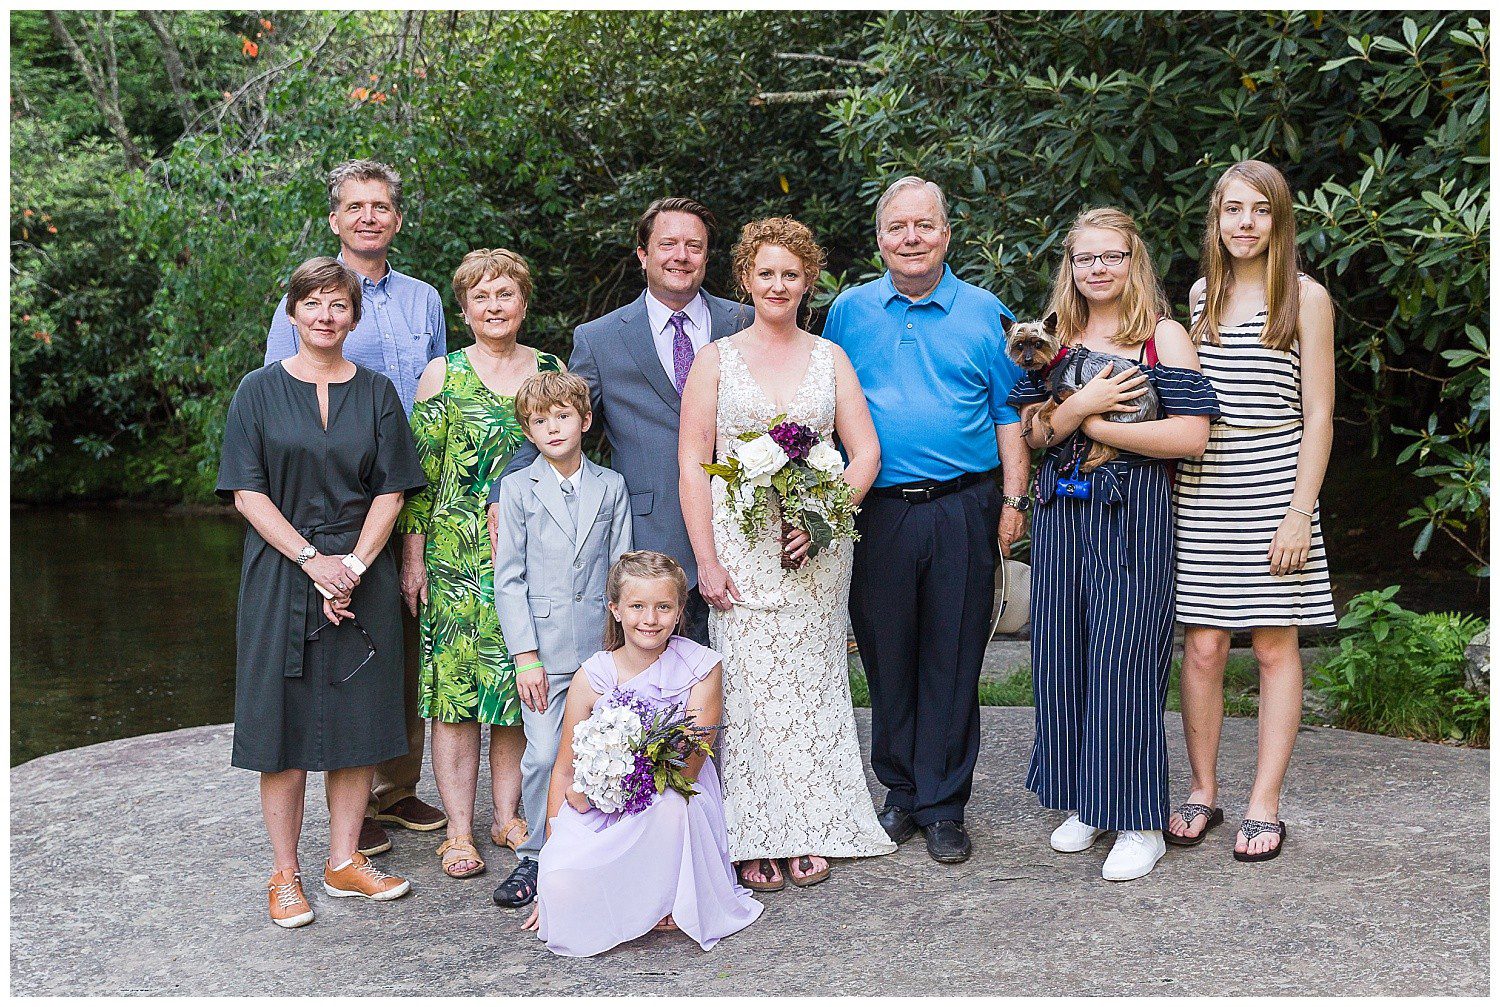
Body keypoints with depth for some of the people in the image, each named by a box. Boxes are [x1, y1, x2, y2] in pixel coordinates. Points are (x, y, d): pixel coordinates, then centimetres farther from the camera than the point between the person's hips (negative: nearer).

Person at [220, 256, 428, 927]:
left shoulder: (376, 393, 8)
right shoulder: (260, 390, 3)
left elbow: (390, 491, 3)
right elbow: (247, 492, -3)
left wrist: (353, 564, -11)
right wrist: (312, 560, -14)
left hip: (361, 574, 2)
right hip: (281, 575, -2)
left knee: (357, 719, 5)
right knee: (283, 719, 0)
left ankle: (345, 862, 17)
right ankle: (285, 875, 10)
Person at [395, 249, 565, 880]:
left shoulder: (551, 371, 9)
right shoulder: (443, 375, 2)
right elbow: (418, 474, 0)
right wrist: (412, 558, -4)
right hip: (458, 555, -2)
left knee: (519, 686, 6)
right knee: (456, 687, -1)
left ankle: (508, 817, 18)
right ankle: (459, 831, 7)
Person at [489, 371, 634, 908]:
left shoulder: (611, 487, 8)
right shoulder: (518, 489, 3)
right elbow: (509, 579, -1)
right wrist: (525, 657, -7)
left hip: (602, 643, 2)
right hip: (544, 646, -1)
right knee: (544, 755, -3)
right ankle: (537, 856, 13)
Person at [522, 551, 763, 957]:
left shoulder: (702, 668, -7)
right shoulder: (591, 678, -2)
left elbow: (685, 770, -13)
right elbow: (564, 773, 3)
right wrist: (552, 851, -5)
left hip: (677, 801, -1)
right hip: (603, 814, 1)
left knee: (672, 802, -37)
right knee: (561, 886, -27)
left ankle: (669, 904, -11)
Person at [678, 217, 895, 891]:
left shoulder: (829, 357, 11)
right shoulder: (716, 358, 6)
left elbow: (866, 452, 6)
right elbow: (692, 464, 1)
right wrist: (705, 558, -8)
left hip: (817, 544, 2)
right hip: (740, 544, -1)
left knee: (809, 683, 4)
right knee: (748, 684, -4)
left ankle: (810, 833, 13)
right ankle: (756, 840, 4)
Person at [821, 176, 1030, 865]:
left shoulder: (983, 312, 6)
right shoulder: (849, 312, 9)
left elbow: (1009, 415, 7)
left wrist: (1013, 500, -1)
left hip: (962, 512, -1)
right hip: (876, 513, 1)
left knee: (952, 664, 3)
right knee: (887, 659, 7)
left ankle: (943, 807, 15)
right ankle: (901, 792, 23)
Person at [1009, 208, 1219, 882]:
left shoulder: (1164, 336, 0)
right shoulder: (1057, 338, 13)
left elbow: (1191, 436, -11)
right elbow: (1030, 433, 6)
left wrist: (1092, 423, -9)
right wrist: (1079, 405, -13)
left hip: (1134, 512, -5)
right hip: (1061, 512, 5)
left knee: (1123, 655, -6)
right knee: (1063, 653, 6)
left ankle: (1140, 821, 4)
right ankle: (1085, 804, 20)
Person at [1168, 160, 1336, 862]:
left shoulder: (1305, 297, 1)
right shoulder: (1201, 295, 13)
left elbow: (1317, 413, -3)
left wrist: (1300, 511, -10)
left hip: (1273, 486, -3)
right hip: (1200, 492, 3)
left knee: (1274, 646, 2)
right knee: (1202, 646, 2)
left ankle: (1264, 806, 11)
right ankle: (1203, 793, 16)